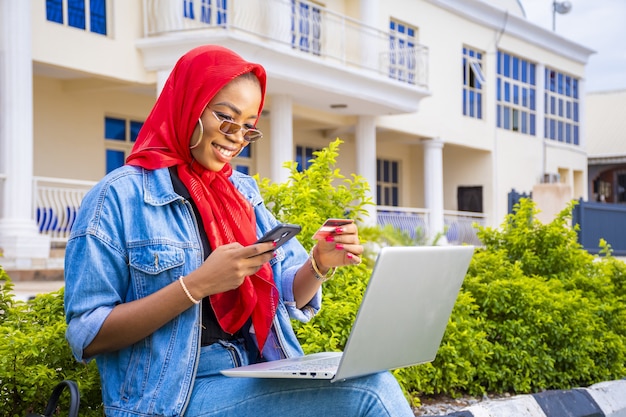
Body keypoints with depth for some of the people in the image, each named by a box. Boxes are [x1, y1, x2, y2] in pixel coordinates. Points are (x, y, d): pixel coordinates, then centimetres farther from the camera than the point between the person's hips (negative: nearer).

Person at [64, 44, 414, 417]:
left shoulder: (244, 191, 12)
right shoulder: (120, 197, -6)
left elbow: (288, 299, 14)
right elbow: (86, 336, -10)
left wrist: (320, 264, -9)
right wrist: (196, 285, -20)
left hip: (260, 379, 6)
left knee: (375, 384, -23)